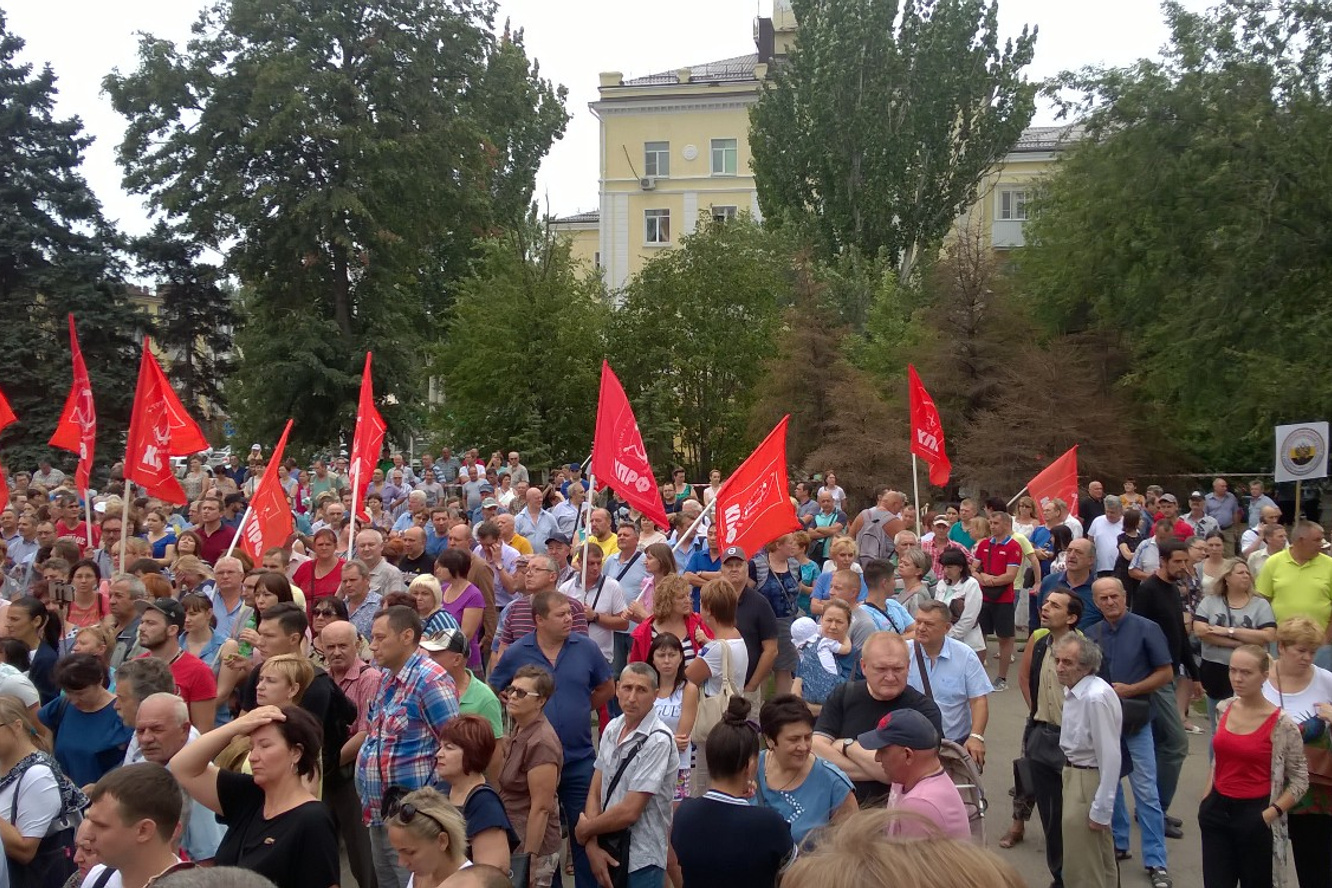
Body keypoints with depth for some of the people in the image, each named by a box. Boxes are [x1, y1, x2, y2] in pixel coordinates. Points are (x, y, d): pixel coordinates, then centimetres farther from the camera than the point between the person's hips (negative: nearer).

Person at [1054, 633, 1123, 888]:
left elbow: (1110, 757, -26)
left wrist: (1100, 810, -21)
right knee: (1100, 863, 26)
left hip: (1089, 780, -9)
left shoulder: (1096, 697, -28)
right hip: (1074, 774, 9)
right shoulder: (1072, 690, 0)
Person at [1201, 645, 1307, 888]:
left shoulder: (1281, 723, -14)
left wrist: (1271, 813, -15)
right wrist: (1205, 801, 9)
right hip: (1218, 810, 4)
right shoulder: (1224, 708, 1)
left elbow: (1300, 780, -7)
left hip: (1254, 816, -4)